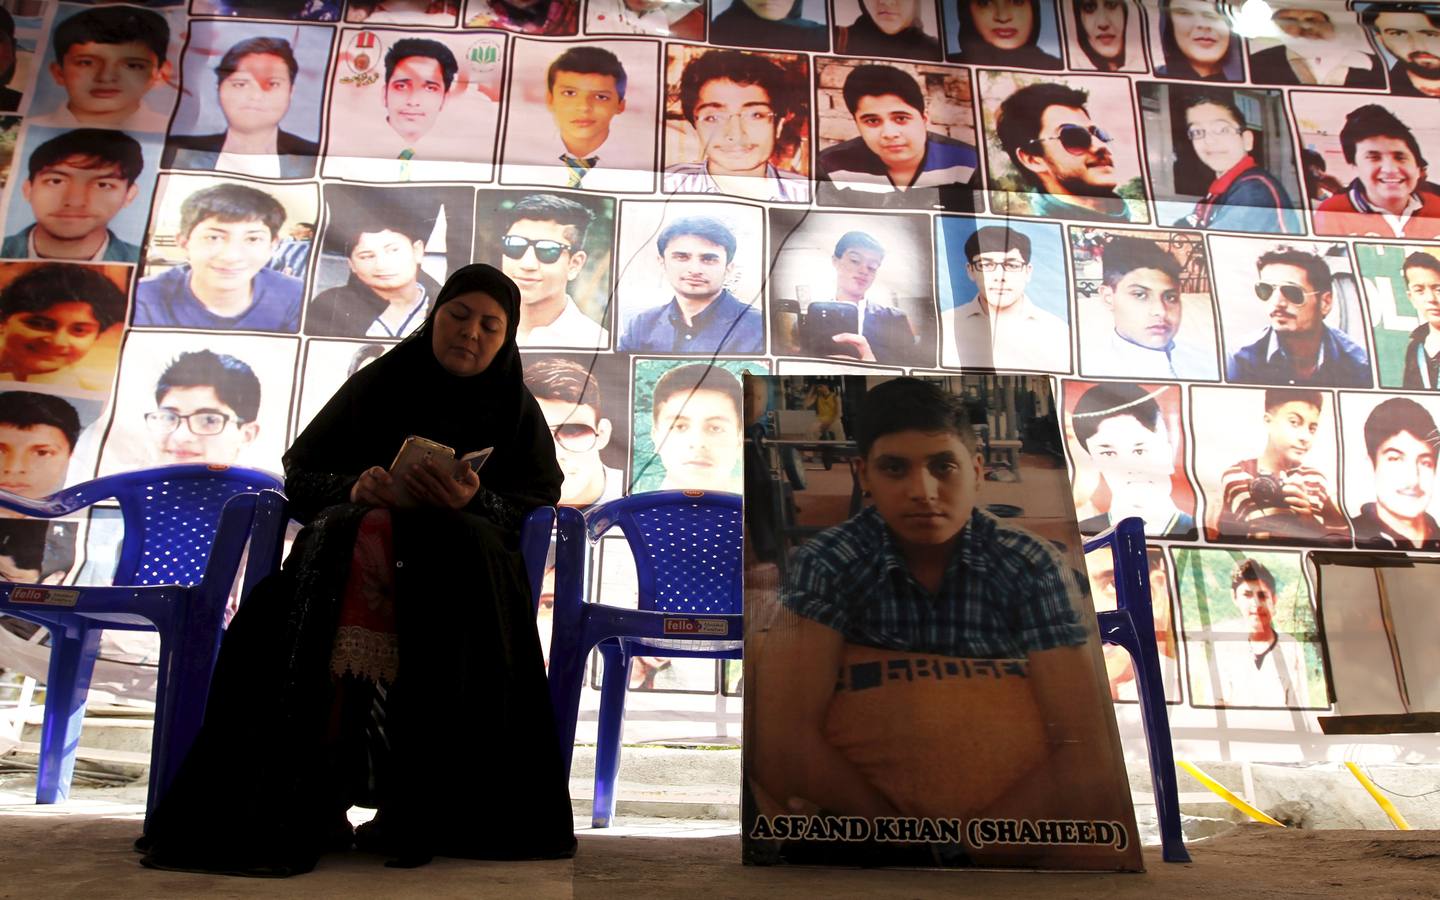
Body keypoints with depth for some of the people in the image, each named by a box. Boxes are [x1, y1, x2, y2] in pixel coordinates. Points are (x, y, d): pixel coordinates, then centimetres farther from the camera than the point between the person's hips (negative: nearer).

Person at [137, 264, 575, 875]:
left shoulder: (516, 409, 14)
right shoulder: (378, 383, 13)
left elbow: (540, 503, 2)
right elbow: (299, 473, 9)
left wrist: (474, 502, -19)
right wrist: (353, 488, -15)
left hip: (463, 554, 0)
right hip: (357, 543, 0)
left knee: (461, 546, -36)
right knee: (368, 539, -36)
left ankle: (424, 800, -35)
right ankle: (311, 795, -37)